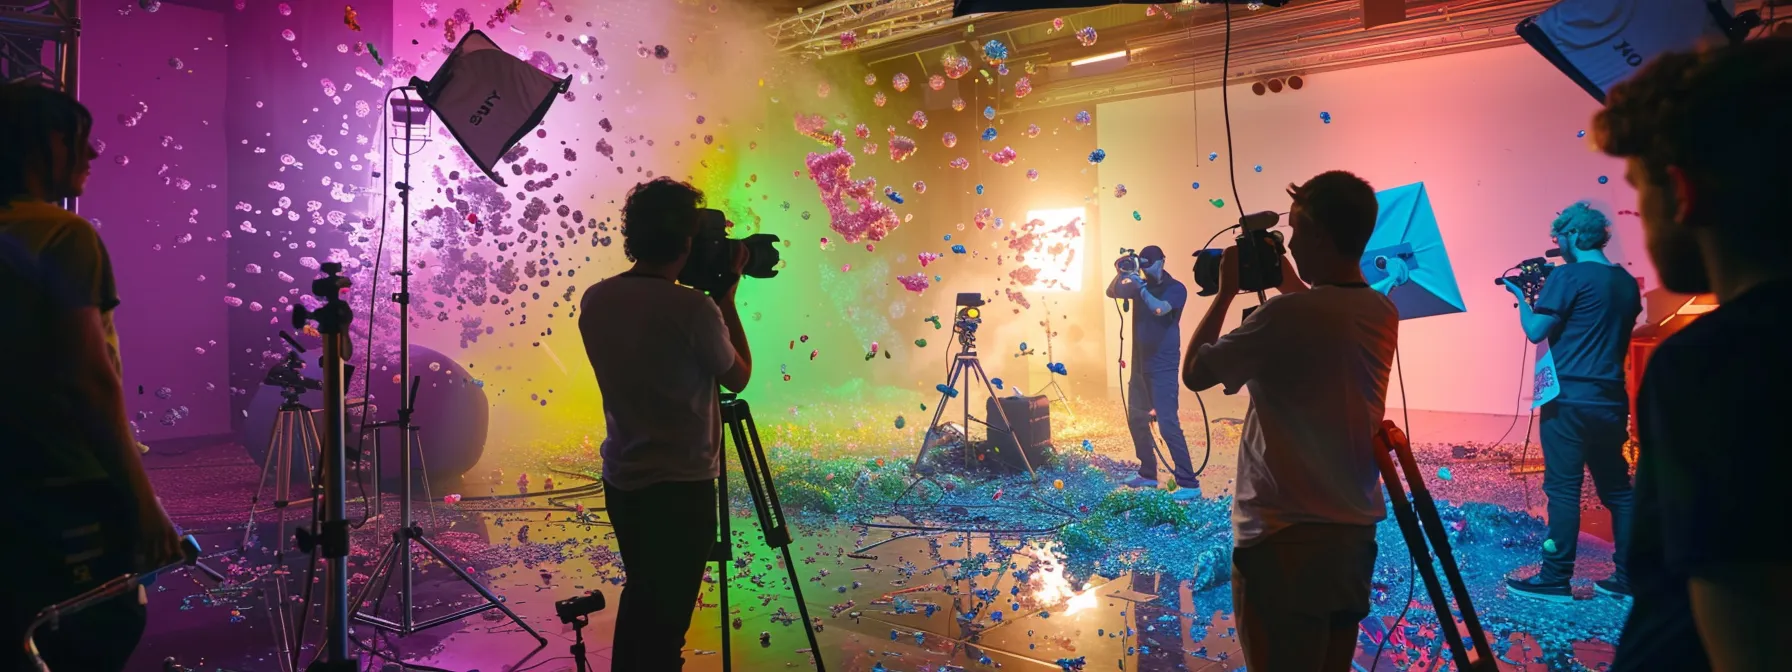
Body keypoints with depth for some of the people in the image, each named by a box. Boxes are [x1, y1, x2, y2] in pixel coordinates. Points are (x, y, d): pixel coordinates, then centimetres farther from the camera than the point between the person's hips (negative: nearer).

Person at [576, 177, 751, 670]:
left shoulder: (595, 301, -1)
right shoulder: (693, 308, -20)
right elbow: (739, 377, -4)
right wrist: (727, 296, 1)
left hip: (621, 480, 7)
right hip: (680, 487, -7)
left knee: (639, 598, 23)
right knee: (666, 618, 5)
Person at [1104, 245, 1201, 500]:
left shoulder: (1175, 288, -9)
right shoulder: (1141, 285, 9)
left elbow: (1160, 309, -26)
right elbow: (1112, 293, 4)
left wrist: (1141, 287, -27)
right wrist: (1121, 274, -12)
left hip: (1163, 366, -8)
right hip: (1140, 363, 8)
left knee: (1168, 424, -15)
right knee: (1136, 419, 14)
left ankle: (1189, 484, -13)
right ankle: (1148, 474, 27)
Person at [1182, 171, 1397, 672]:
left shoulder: (1287, 315, -20)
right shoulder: (1383, 314, 3)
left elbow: (1194, 373, -8)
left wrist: (1226, 291, 2)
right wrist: (1287, 281, 24)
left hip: (1283, 537, -7)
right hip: (1355, 531, 7)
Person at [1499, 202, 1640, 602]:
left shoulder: (1569, 275, -10)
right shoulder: (1626, 282, 12)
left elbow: (1535, 330, -10)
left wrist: (1521, 297, 7)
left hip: (1570, 399, -7)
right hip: (1611, 400, 7)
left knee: (1563, 487, -3)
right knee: (1616, 489, 11)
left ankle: (1555, 579, 0)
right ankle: (1629, 578, 15)